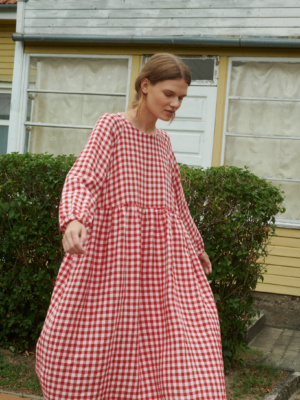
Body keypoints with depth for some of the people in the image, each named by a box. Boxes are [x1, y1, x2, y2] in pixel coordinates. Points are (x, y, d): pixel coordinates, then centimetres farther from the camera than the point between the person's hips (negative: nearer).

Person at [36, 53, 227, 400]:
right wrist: (73, 220, -37)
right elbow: (82, 179, -18)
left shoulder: (162, 141, 14)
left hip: (162, 249, 6)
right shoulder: (111, 126, -5)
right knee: (95, 334, 4)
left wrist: (195, 245, 30)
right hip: (114, 245, -5)